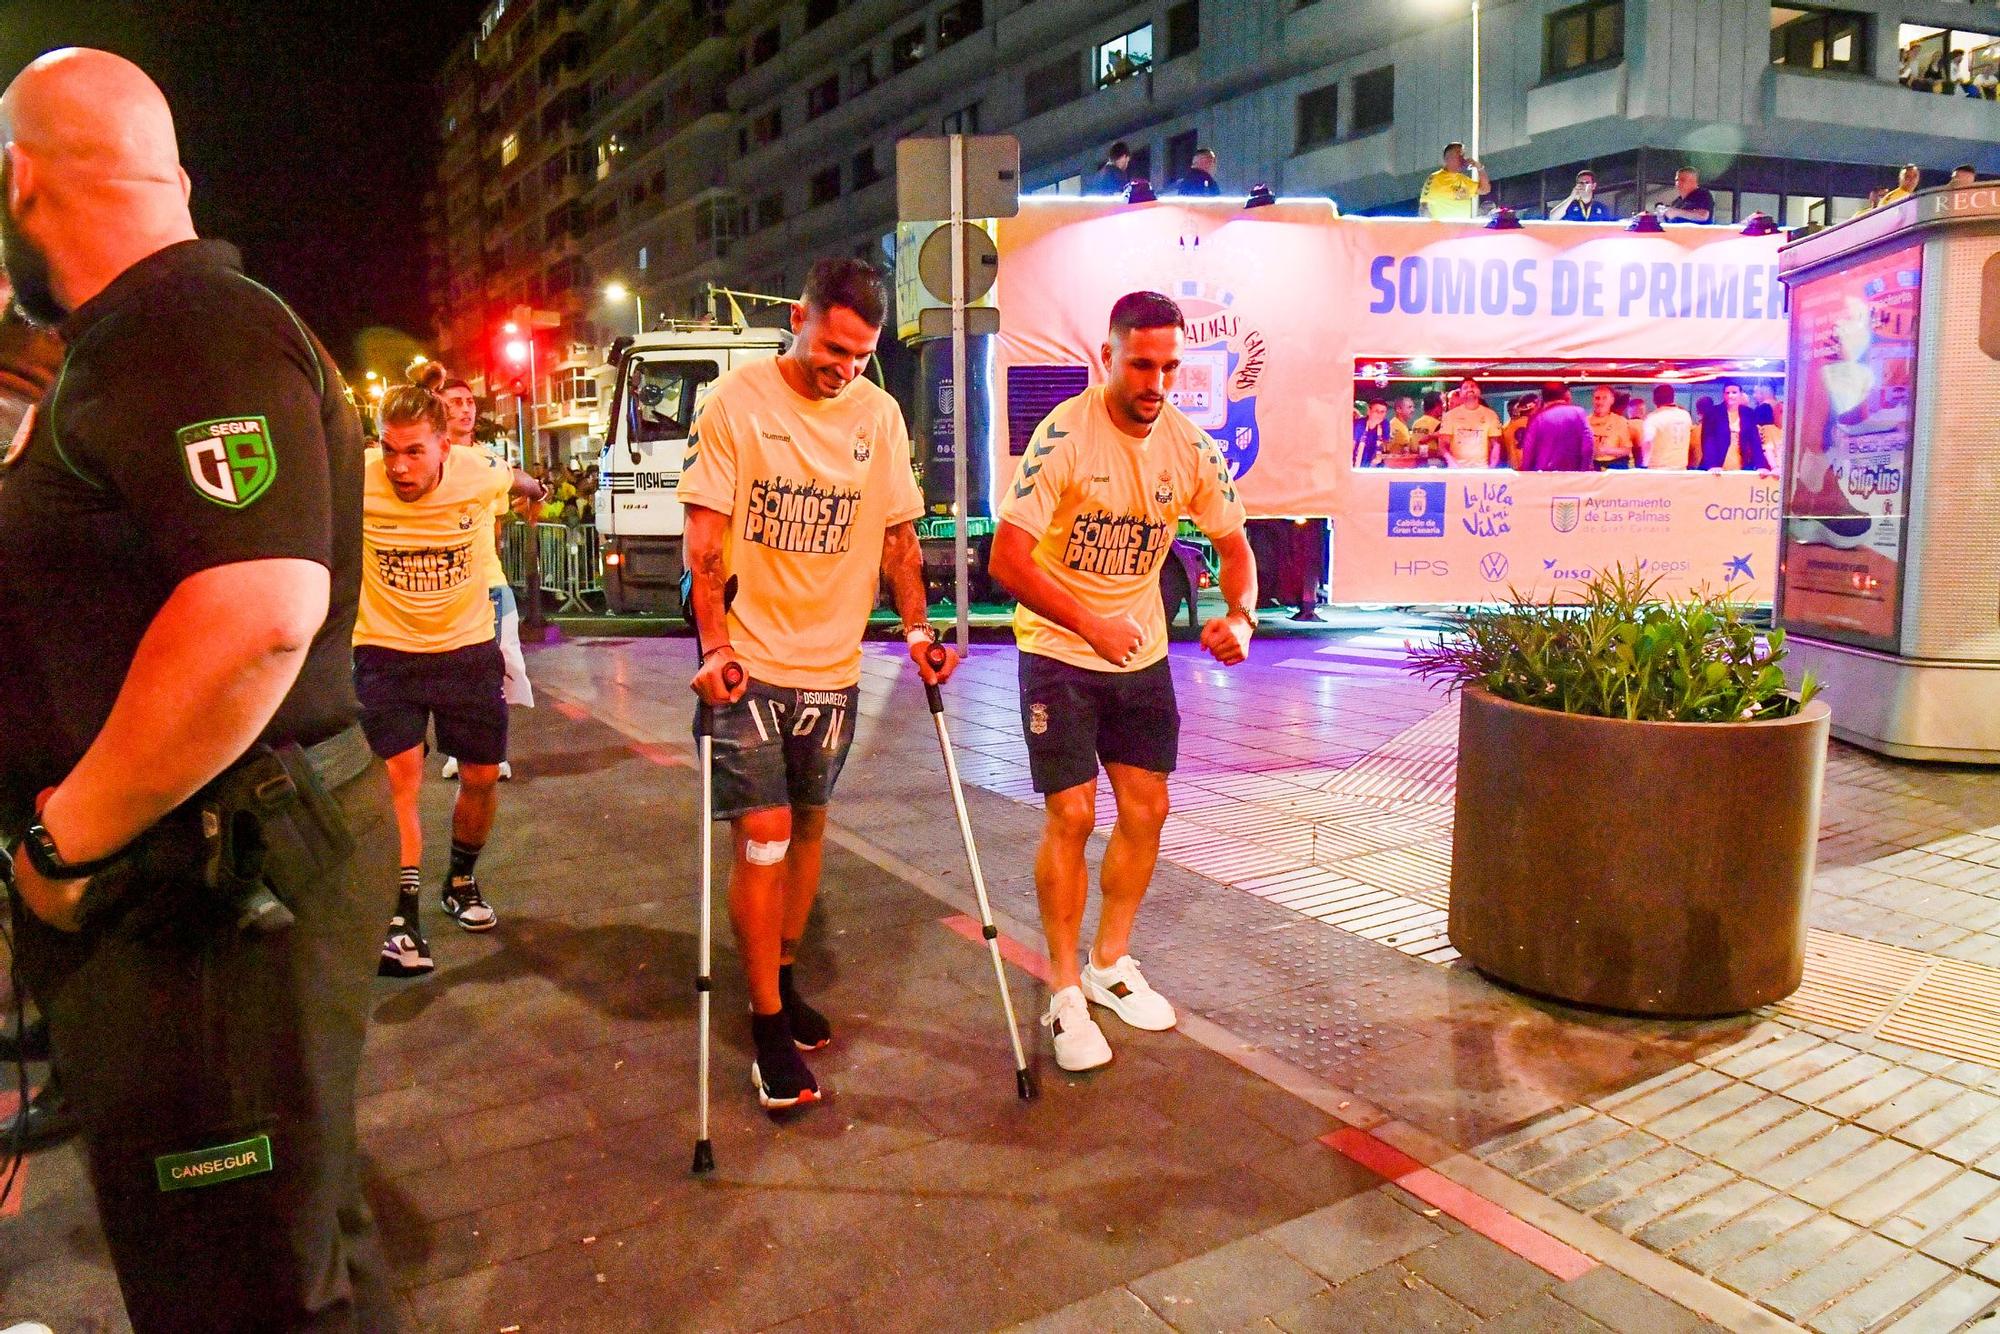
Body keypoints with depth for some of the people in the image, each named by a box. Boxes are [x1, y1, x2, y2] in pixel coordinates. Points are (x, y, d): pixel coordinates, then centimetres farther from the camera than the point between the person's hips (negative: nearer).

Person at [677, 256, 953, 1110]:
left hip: (833, 662, 4)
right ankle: (769, 1025, 7)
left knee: (808, 824, 14)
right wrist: (715, 646, -19)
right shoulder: (737, 401, -7)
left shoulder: (879, 415, 4)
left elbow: (898, 532, 10)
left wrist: (917, 628, -1)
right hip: (749, 660, -4)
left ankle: (783, 978, 32)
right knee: (763, 835, -6)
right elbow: (705, 536, -9)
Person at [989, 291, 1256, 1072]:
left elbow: (1233, 544, 6)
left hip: (1141, 653, 6)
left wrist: (1240, 617, -14)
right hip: (1058, 650, -5)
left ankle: (1110, 965, 30)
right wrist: (1091, 625, -26)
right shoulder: (1064, 435, -19)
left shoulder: (1190, 446, -4)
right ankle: (1065, 994, 11)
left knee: (1147, 809, 9)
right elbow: (1007, 559, -22)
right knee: (1071, 815, -6)